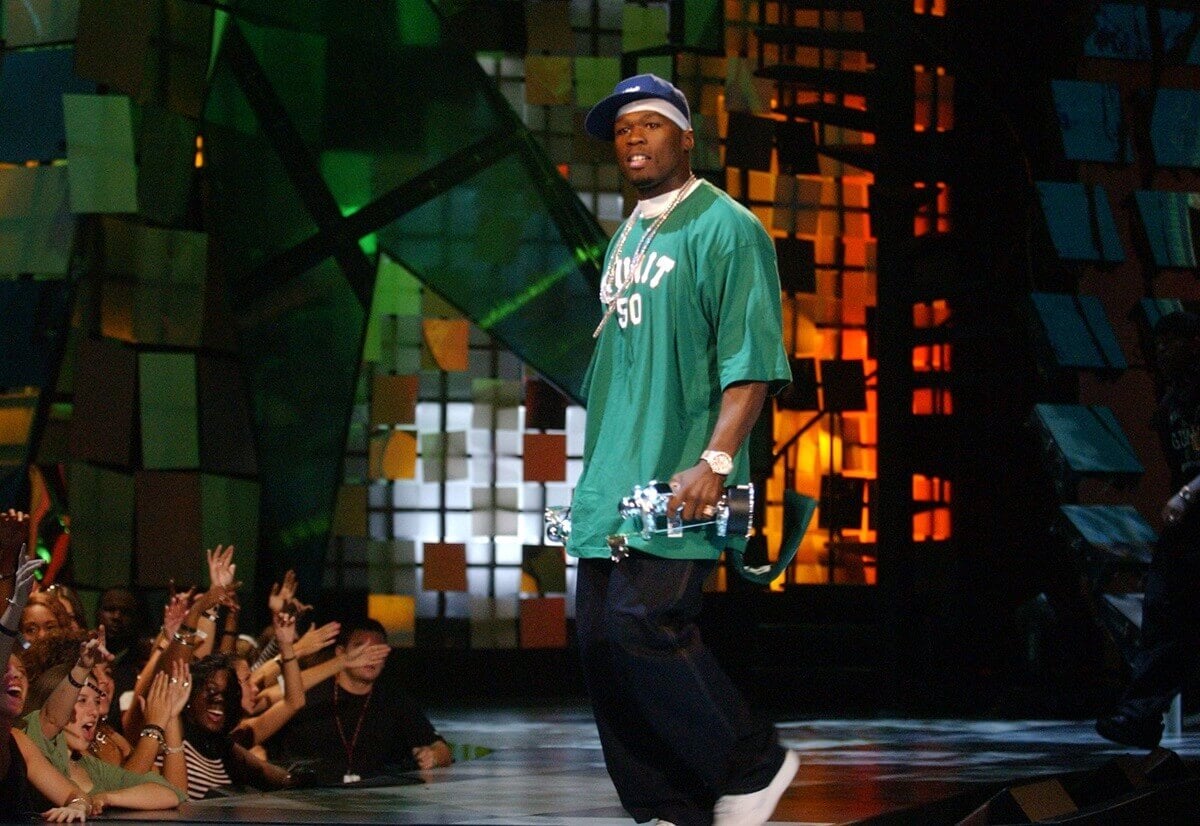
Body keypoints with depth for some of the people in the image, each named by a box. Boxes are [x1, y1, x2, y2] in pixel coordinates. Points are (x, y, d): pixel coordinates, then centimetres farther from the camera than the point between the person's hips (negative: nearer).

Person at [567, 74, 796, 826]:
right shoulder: (626, 241, 20)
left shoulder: (726, 229, -6)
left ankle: (753, 765, -1)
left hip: (677, 484, -8)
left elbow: (753, 360, -14)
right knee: (601, 641, 2)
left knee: (643, 625, -19)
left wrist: (715, 460, -23)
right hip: (611, 481, 8)